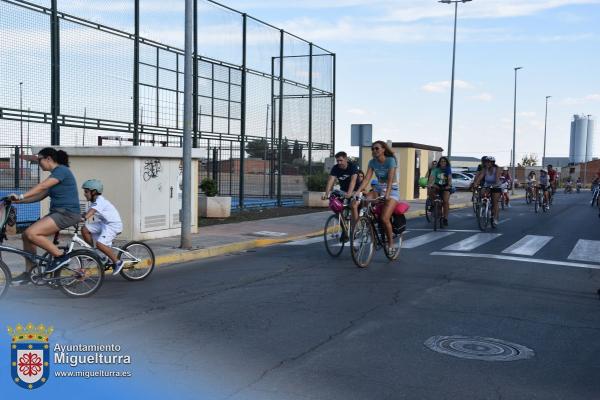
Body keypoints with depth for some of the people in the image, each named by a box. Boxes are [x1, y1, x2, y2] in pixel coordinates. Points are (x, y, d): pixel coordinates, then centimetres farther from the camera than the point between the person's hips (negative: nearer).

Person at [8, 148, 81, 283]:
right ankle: (28, 273, 13)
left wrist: (21, 196, -26)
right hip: (58, 212, 10)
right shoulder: (56, 173, 19)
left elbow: (42, 186, -22)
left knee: (31, 233, -22)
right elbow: (40, 196, 16)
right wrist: (18, 200, 8)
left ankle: (60, 256, -9)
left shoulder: (61, 170, -10)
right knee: (27, 235, 5)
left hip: (67, 213, -10)